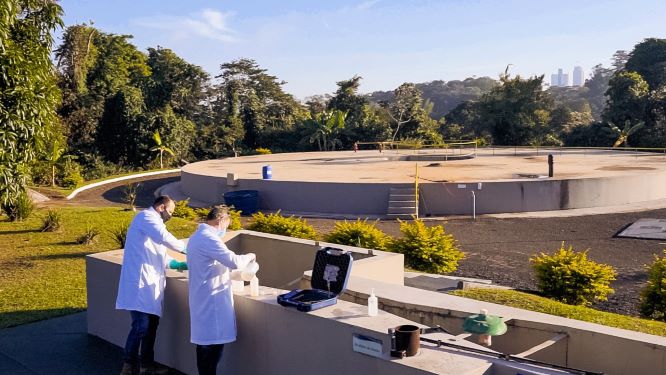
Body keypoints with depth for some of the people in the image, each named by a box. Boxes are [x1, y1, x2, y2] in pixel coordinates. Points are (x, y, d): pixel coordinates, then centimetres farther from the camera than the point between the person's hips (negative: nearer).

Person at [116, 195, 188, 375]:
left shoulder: (153, 222, 26)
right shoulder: (146, 216, -5)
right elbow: (163, 237, -23)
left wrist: (177, 264, 18)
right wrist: (184, 248, -11)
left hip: (151, 283, 10)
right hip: (140, 282, -10)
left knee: (151, 325, 12)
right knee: (141, 326, -11)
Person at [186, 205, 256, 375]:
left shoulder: (196, 237, 15)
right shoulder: (208, 238, -18)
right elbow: (233, 261, -22)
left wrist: (228, 273, 24)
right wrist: (249, 256, -4)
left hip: (203, 299, 10)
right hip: (211, 300, -10)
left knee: (205, 342, 14)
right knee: (214, 342, -5)